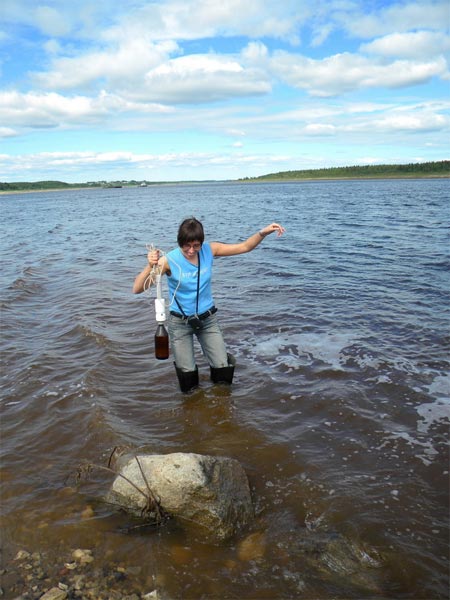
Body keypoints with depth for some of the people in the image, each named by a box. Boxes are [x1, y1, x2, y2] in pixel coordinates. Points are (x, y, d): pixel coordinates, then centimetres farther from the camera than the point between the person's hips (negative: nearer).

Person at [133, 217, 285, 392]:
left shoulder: (209, 250, -10)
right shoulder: (169, 260, -19)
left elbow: (244, 247, -4)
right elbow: (137, 289, -21)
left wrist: (263, 233, -19)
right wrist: (150, 266, -36)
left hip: (208, 319, 2)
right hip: (180, 322, -2)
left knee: (223, 369, -2)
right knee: (188, 375, 2)